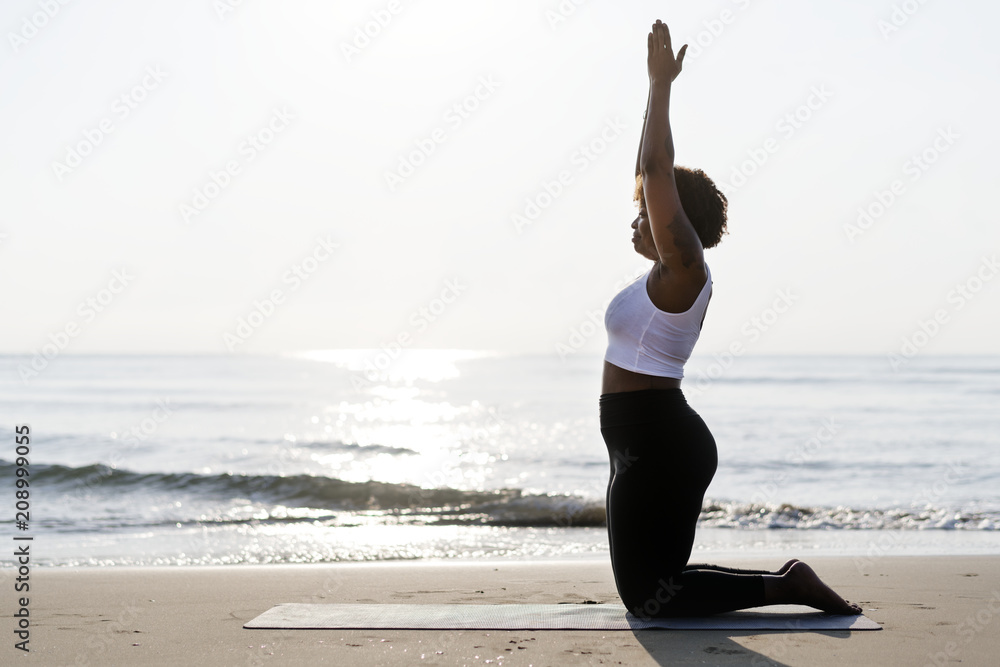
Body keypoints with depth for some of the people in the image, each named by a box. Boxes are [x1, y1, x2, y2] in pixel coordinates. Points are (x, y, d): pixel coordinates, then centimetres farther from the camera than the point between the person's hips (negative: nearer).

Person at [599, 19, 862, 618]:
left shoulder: (683, 270, -11)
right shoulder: (671, 275, 13)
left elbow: (657, 171, -18)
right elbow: (654, 174, 18)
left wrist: (661, 83, -15)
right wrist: (658, 86, 20)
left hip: (656, 447, -10)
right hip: (657, 441, 10)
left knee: (648, 596, -6)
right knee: (655, 584, 15)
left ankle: (783, 587, -3)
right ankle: (787, 583, 15)